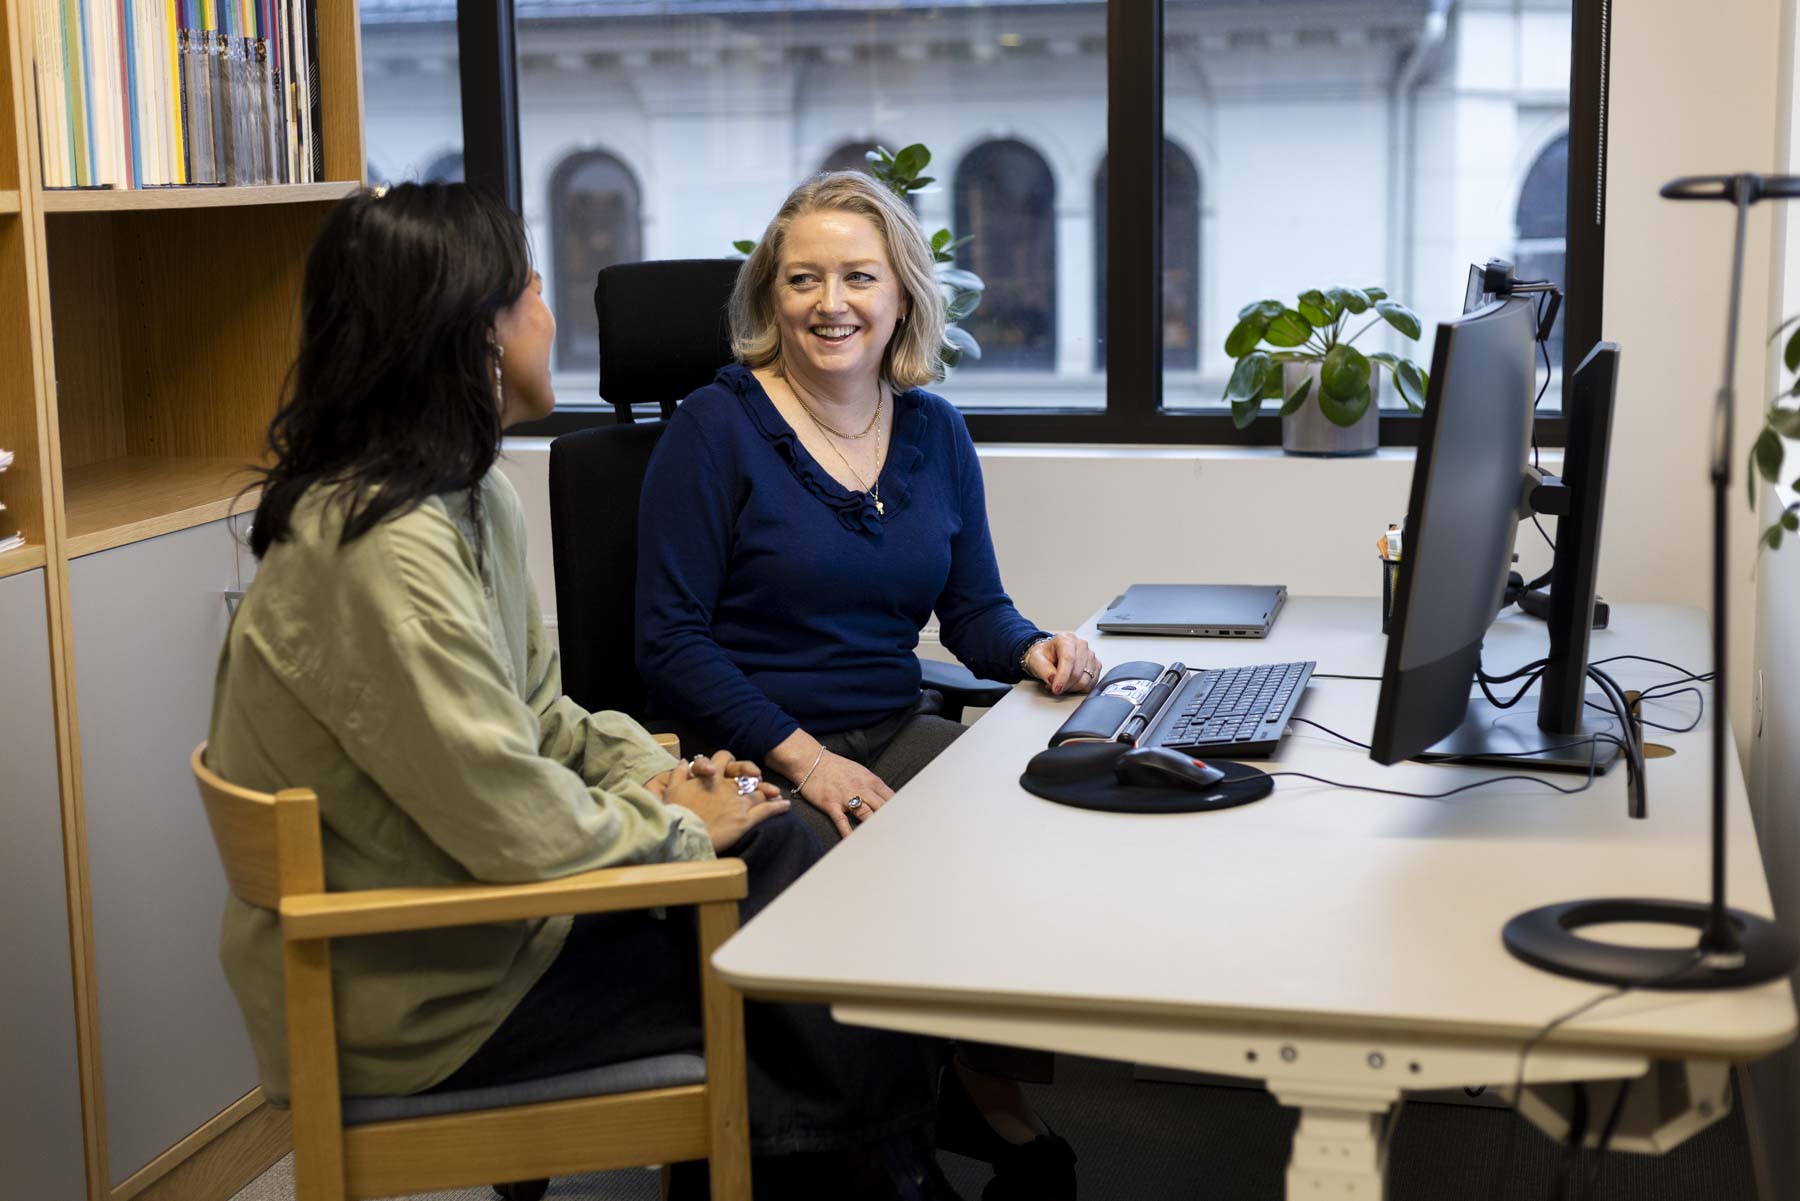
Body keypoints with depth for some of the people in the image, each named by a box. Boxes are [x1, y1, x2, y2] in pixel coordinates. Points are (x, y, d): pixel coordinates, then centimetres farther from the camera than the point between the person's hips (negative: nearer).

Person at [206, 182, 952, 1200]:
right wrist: (677, 827, -10)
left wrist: (655, 771, -2)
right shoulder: (384, 550, -27)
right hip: (416, 996, -9)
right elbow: (514, 823, -26)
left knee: (774, 841, -1)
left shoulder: (474, 499, 5)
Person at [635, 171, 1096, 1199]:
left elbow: (973, 609, 18)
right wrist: (805, 758, -19)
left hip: (899, 734, 5)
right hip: (750, 757, -5)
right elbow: (673, 643, -9)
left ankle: (990, 1084, -2)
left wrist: (1031, 649, -7)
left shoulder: (933, 431, 11)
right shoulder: (717, 429, -5)